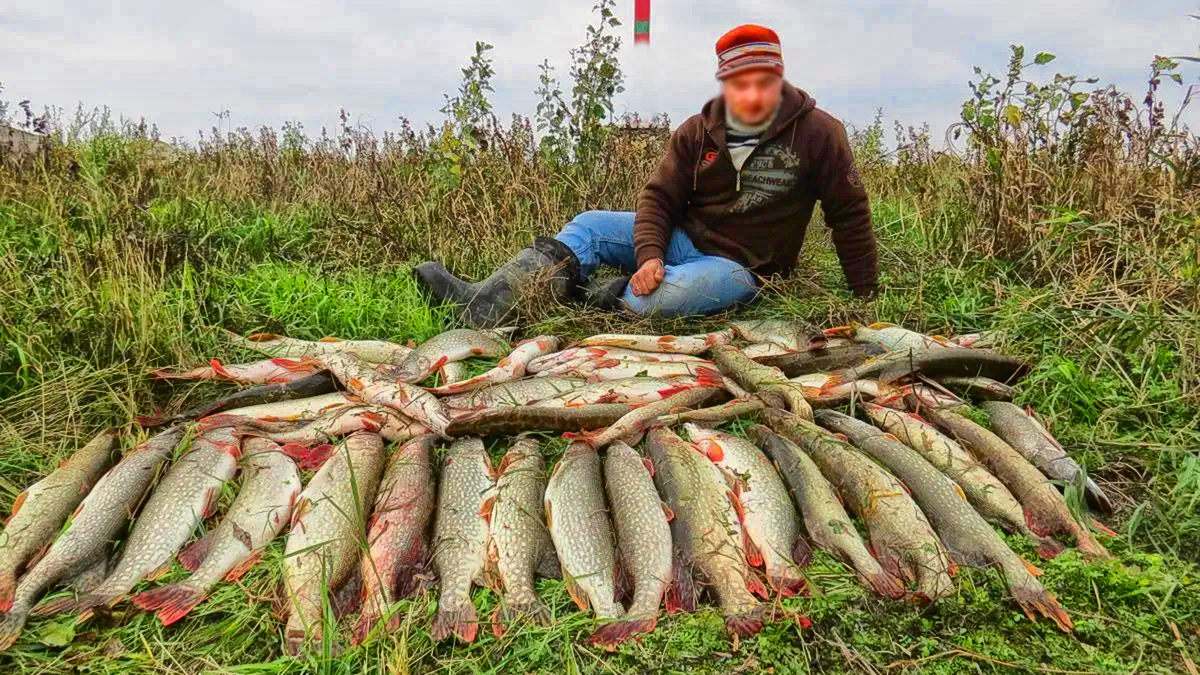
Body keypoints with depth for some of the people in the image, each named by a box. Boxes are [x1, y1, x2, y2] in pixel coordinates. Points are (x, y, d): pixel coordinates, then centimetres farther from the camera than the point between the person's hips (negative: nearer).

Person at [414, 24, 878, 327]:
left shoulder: (817, 133, -11)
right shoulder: (697, 133, -2)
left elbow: (850, 216, -7)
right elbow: (660, 196, -2)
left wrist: (866, 298, -6)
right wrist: (649, 254, -22)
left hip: (742, 266, -4)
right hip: (684, 238, 4)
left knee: (688, 288, -39)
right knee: (591, 225, -12)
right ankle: (486, 300, -23)